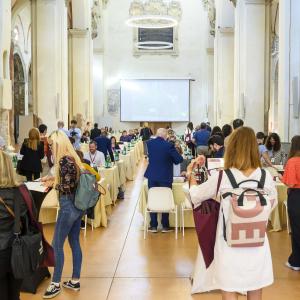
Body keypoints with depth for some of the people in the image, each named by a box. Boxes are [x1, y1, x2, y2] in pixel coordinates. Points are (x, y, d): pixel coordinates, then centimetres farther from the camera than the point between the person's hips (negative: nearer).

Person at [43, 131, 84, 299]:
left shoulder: (64, 160, -18)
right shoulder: (74, 157, 9)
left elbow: (66, 187, -20)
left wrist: (52, 185, -4)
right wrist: (54, 179, 12)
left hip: (68, 206, -9)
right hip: (77, 205, 9)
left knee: (57, 245, 0)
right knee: (75, 243, 14)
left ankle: (56, 284, 9)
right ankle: (75, 281, 22)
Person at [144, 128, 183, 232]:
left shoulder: (149, 143, -3)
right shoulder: (169, 145, -16)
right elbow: (179, 159, -13)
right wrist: (171, 160, 6)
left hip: (152, 177, 3)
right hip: (165, 178, -3)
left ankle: (153, 226, 12)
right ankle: (165, 226, 13)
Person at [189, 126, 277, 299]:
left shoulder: (221, 178, -13)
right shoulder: (266, 177, -8)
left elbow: (195, 196, 4)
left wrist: (191, 176, 23)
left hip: (230, 247, -2)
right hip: (258, 246, 2)